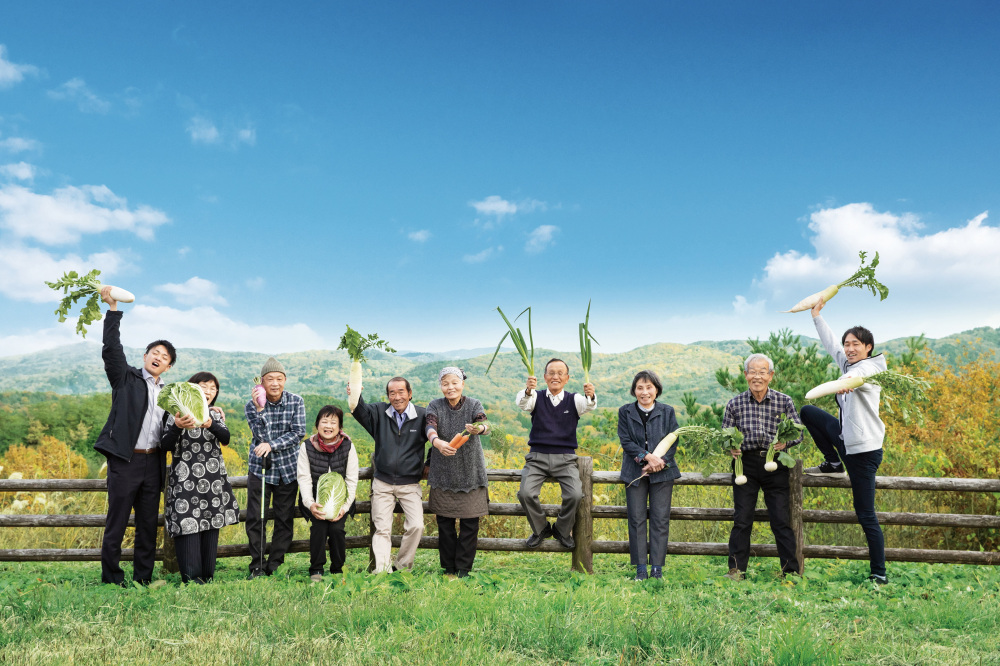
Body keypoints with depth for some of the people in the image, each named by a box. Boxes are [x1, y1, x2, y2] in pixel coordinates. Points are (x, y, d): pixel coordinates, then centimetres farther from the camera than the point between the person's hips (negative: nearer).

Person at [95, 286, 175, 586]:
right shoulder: (126, 378, 3)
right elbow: (112, 349, -12)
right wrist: (112, 308, -17)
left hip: (152, 463, 5)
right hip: (125, 460, -5)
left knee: (148, 525, 10)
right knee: (116, 524, 0)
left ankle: (143, 579, 19)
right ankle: (111, 580, 11)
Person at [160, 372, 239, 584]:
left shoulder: (216, 414, 11)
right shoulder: (178, 413, 3)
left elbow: (226, 438, -7)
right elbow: (165, 445, -6)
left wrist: (211, 424, -26)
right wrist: (177, 427, -24)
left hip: (213, 478, 3)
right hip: (185, 477, -3)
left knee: (211, 525, 4)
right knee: (188, 524, -9)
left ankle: (207, 575, 12)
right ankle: (191, 576, -3)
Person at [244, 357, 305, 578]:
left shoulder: (296, 402, -5)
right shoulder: (252, 405, -8)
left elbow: (298, 433, -11)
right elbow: (261, 436, -16)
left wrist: (272, 445, -22)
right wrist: (259, 409, -29)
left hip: (288, 469, 1)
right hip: (260, 468, -1)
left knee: (285, 519, 6)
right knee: (255, 519, -1)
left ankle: (275, 565, 18)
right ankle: (257, 566, 14)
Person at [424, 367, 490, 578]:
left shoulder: (473, 405, -2)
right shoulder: (435, 406, -1)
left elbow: (484, 423, -22)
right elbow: (430, 427, -20)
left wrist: (479, 429, -46)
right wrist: (437, 441, -42)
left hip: (471, 473, -1)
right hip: (443, 475, 1)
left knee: (470, 523, 1)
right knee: (444, 523, 6)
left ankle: (463, 569, 15)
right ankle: (448, 568, 22)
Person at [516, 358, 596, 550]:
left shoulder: (574, 400, 7)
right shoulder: (536, 398, 5)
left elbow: (587, 406, -16)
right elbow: (522, 403, -18)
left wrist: (590, 396, -42)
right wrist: (528, 391, -43)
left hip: (565, 458, 0)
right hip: (537, 456, 0)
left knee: (575, 495, -22)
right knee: (525, 493, -22)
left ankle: (562, 531, 8)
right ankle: (541, 529, 7)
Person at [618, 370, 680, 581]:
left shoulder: (667, 412, 3)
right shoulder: (625, 412, 2)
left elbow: (673, 441, 0)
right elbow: (626, 441, -5)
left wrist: (661, 460, -16)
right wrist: (647, 456, -17)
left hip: (662, 472, 0)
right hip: (635, 473, 0)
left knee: (660, 519, 1)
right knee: (636, 519, 2)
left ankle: (657, 568, 10)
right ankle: (640, 569, 10)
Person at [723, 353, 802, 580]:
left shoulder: (784, 402, 0)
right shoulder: (735, 404, 2)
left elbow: (798, 432, 5)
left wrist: (785, 442, -16)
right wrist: (731, 448, -11)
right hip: (745, 463, 1)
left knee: (781, 520, 1)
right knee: (742, 519, 3)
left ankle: (791, 571, 13)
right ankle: (736, 570, 12)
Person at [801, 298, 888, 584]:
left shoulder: (871, 368, -17)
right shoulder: (849, 365, 7)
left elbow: (858, 375, -43)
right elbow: (831, 343, 22)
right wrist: (817, 315, 27)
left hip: (864, 450, -8)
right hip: (846, 439, 8)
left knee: (866, 515, -4)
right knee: (808, 412, 20)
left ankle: (879, 574, 6)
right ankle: (834, 464, 23)